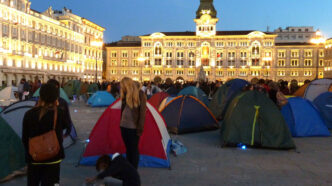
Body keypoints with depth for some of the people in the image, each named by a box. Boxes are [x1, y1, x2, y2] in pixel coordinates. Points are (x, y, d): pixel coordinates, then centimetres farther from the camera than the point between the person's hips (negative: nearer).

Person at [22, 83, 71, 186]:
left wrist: (29, 154, 15)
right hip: (53, 159, -2)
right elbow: (67, 127, 5)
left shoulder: (29, 114, -8)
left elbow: (24, 138, 0)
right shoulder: (59, 113, -14)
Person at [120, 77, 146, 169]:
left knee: (134, 149, 3)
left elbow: (142, 112, -13)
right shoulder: (125, 95, 7)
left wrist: (140, 128, -14)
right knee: (128, 148, 15)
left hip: (133, 128, -6)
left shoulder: (140, 94, -12)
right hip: (124, 126, 6)